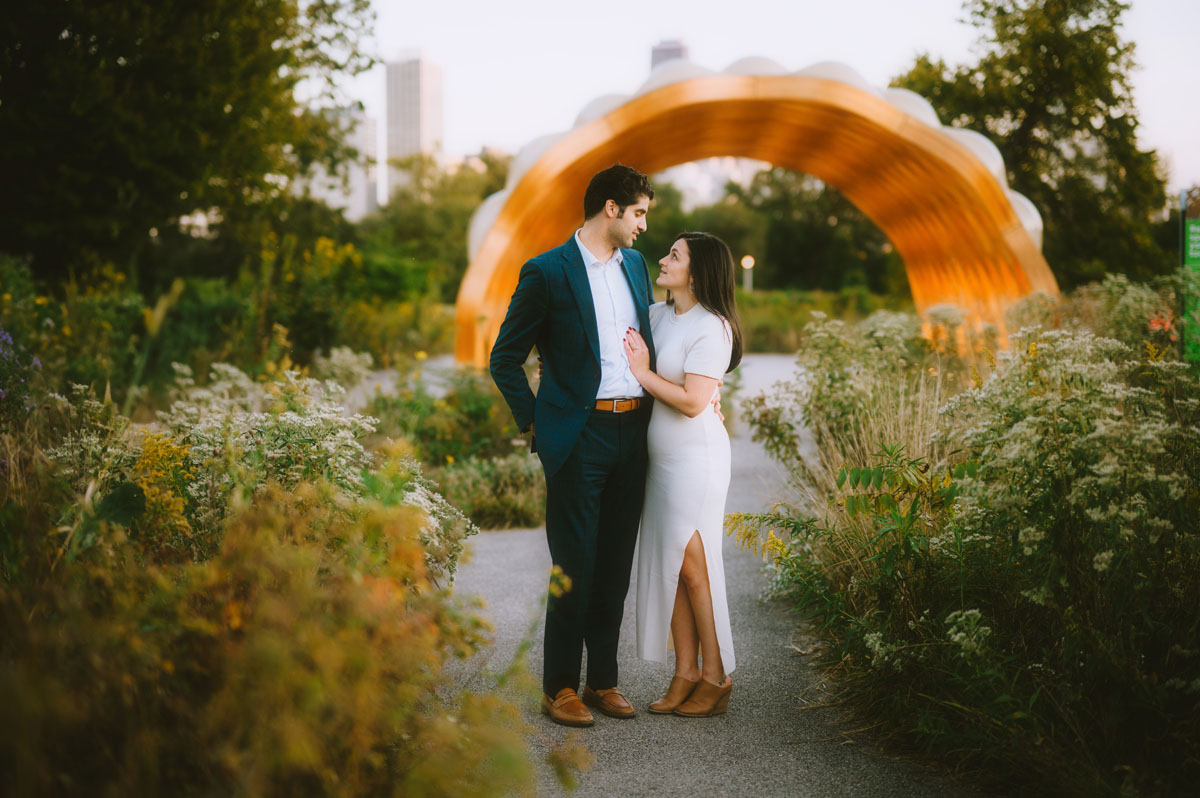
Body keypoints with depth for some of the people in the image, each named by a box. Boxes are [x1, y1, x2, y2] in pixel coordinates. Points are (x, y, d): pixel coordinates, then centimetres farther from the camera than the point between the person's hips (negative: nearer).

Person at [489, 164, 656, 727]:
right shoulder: (547, 272, -6)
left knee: (616, 564, 10)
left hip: (634, 431, 6)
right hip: (580, 436, -6)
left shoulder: (635, 264, 13)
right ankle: (559, 687, 8)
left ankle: (603, 680, 20)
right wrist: (534, 424, -5)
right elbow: (505, 359, -1)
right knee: (575, 565, -3)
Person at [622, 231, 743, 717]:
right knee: (667, 564, 7)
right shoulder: (657, 315, 10)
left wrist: (643, 372, -12)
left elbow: (692, 401, -21)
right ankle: (685, 673, 14)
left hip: (695, 457, -8)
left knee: (693, 565, -4)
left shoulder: (710, 328, -13)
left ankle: (716, 677, 6)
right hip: (661, 457, 8)